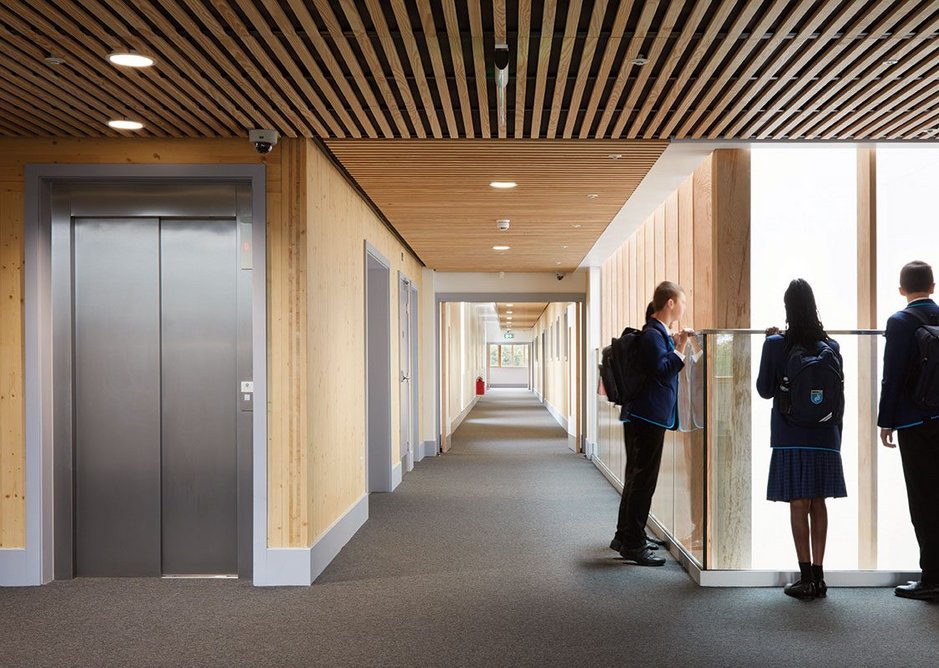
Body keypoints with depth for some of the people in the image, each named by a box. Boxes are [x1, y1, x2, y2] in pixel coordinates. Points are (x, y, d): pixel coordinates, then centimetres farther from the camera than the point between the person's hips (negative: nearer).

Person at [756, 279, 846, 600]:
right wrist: (836, 436, 17)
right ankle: (818, 576, 13)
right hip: (824, 437, 3)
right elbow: (839, 395, 7)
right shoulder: (831, 346, 2)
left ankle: (806, 577, 0)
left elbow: (765, 389, -2)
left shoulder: (776, 344, -8)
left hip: (790, 437, -3)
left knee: (799, 504, 0)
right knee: (818, 502, 9)